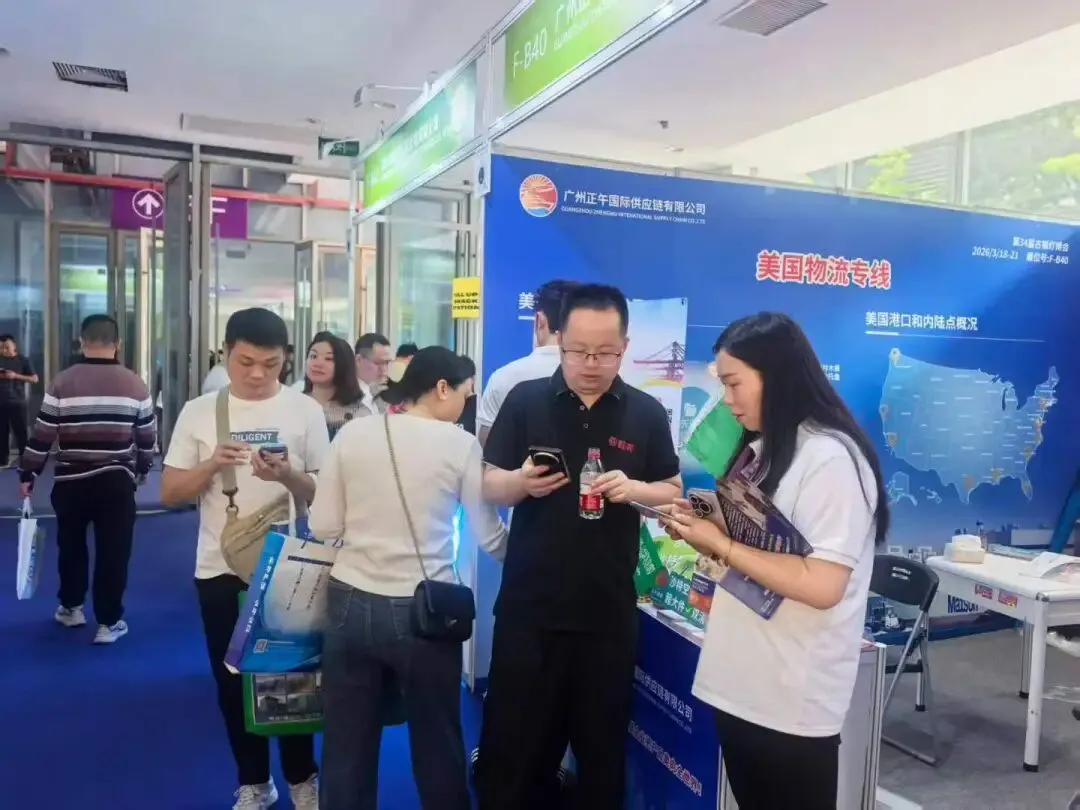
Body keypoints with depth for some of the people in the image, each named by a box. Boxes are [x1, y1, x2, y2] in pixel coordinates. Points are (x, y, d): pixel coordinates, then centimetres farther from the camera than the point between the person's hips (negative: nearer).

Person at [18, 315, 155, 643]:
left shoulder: (62, 382, -5)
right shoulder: (134, 383, -2)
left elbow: (42, 435, -3)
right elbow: (148, 435, 4)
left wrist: (27, 474, 8)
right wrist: (143, 467, 21)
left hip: (71, 481, 1)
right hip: (117, 482, 0)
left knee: (71, 545, 20)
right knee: (113, 550, 5)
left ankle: (71, 607, 33)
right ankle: (109, 622, 8)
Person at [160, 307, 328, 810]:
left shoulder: (305, 411, -4)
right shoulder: (198, 412, 1)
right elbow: (170, 493, 2)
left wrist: (287, 475, -23)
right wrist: (211, 465, -16)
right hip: (220, 569, 2)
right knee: (232, 679, 13)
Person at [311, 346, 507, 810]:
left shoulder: (352, 433, -2)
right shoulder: (460, 444, -7)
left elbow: (322, 527, 0)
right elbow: (491, 537, -1)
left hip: (351, 604, 3)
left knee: (347, 747, 17)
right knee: (437, 744, 18)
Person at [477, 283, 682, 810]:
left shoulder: (646, 413, 1)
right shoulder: (524, 400, -1)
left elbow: (674, 492, 6)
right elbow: (489, 486, 0)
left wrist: (633, 488, -15)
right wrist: (521, 481, -22)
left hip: (609, 611, 1)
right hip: (527, 605, 0)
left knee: (602, 743, 16)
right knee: (512, 738, 10)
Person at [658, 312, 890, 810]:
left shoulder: (831, 459, -18)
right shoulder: (761, 449, 7)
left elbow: (821, 586, -25)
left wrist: (721, 544, -20)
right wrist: (697, 533, -2)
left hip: (795, 702, -8)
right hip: (740, 685, 8)